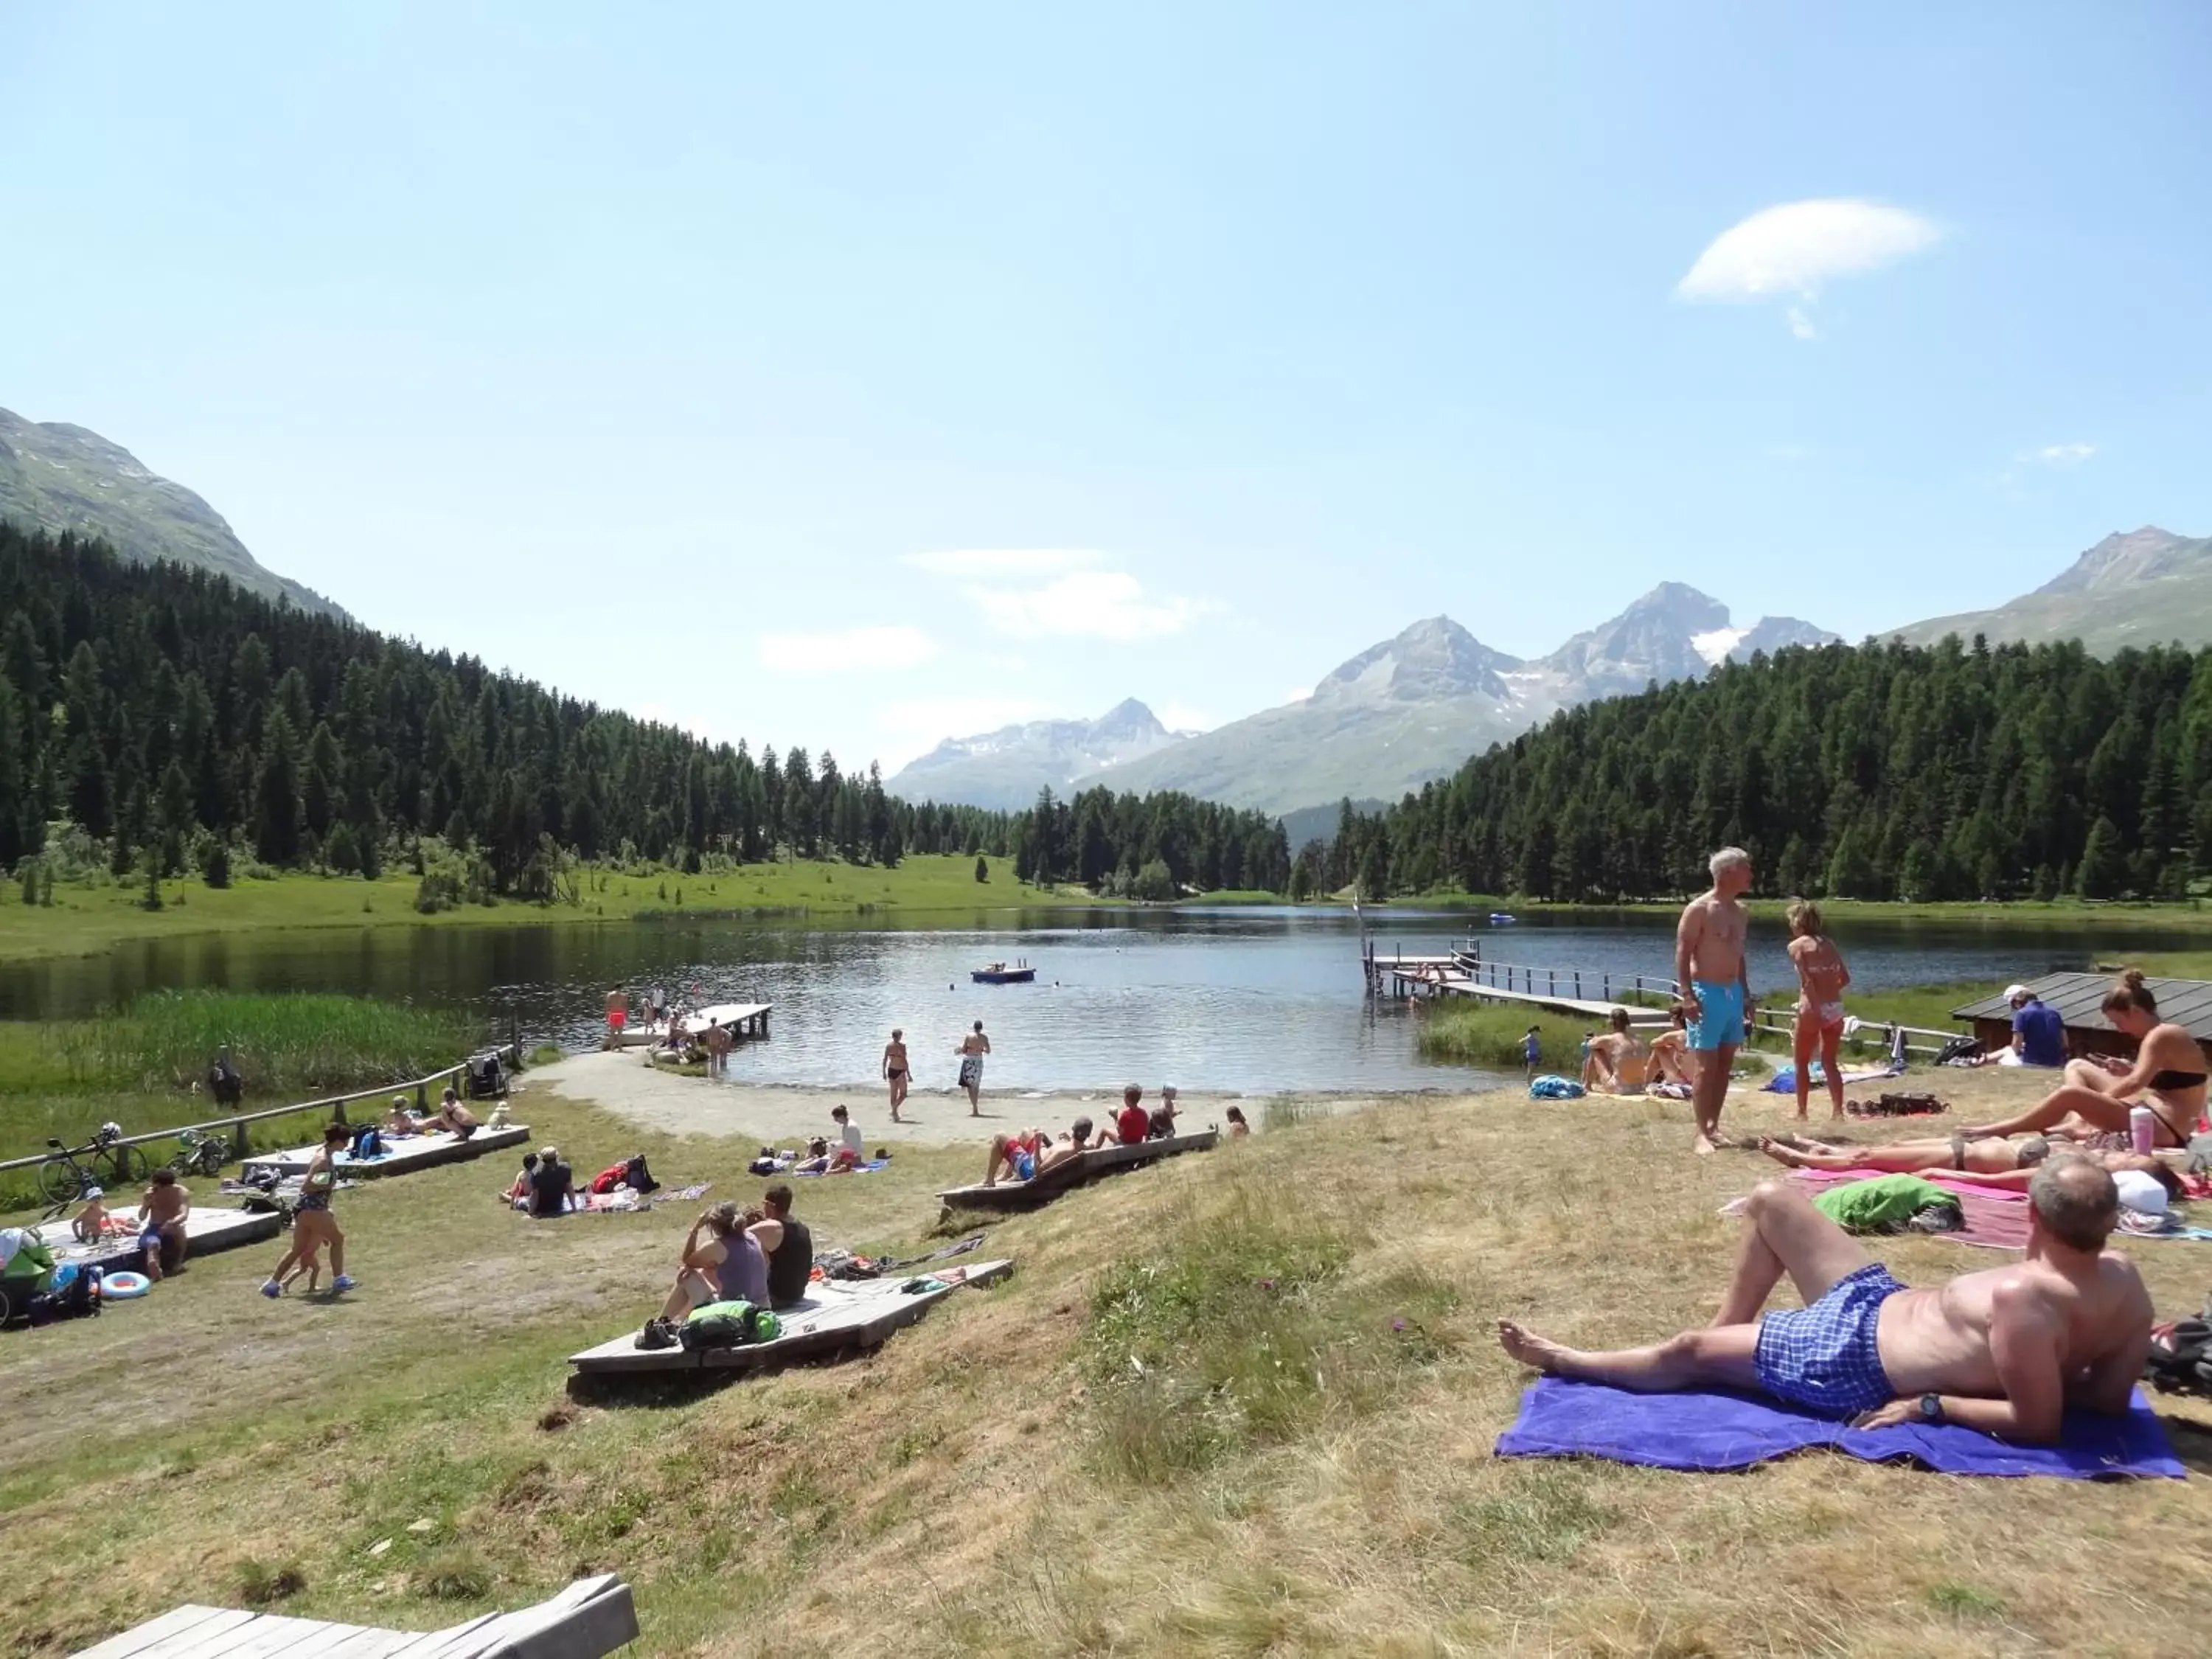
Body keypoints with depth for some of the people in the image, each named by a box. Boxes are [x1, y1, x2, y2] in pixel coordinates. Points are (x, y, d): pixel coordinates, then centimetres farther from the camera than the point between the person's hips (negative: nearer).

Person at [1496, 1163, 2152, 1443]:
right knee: (1771, 1199, 15)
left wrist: (1930, 1405, -20)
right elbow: (2110, 1398, -1)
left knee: (1688, 1351, 7)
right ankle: (1729, 1330, 32)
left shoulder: (2023, 1299, -36)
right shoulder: (2124, 1280, -11)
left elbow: (2037, 1425, -31)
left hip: (1859, 1360, -9)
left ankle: (1563, 1359, 31)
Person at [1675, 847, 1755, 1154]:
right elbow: (1682, 953, -14)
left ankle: (1714, 1126, 18)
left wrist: (1746, 991, 17)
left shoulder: (1740, 911, 12)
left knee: (1725, 1064, 10)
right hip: (1707, 993, -8)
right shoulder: (1699, 909, -12)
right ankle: (1702, 1133, -2)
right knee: (1706, 1065, -7)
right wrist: (1687, 995, -21)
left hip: (1733, 993, 8)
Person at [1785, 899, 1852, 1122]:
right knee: (1830, 1062, 14)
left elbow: (1806, 980, -14)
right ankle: (1838, 1112, 8)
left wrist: (1814, 1007, -17)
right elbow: (1845, 978, 10)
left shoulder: (1796, 945, -3)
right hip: (1835, 1008, 5)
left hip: (1811, 1009, -5)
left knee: (1802, 1062, 11)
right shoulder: (1829, 943, 12)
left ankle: (1801, 1113, 15)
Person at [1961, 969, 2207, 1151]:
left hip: (2162, 1129, -11)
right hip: (2153, 1117, 11)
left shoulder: (2160, 1036, -15)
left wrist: (2095, 1100, -14)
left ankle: (2001, 1131, -16)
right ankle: (2079, 1125, -9)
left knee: (2069, 1093, -25)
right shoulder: (2163, 1035, 14)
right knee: (2077, 1067, 17)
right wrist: (2128, 1071, 4)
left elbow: (2136, 1083, -24)